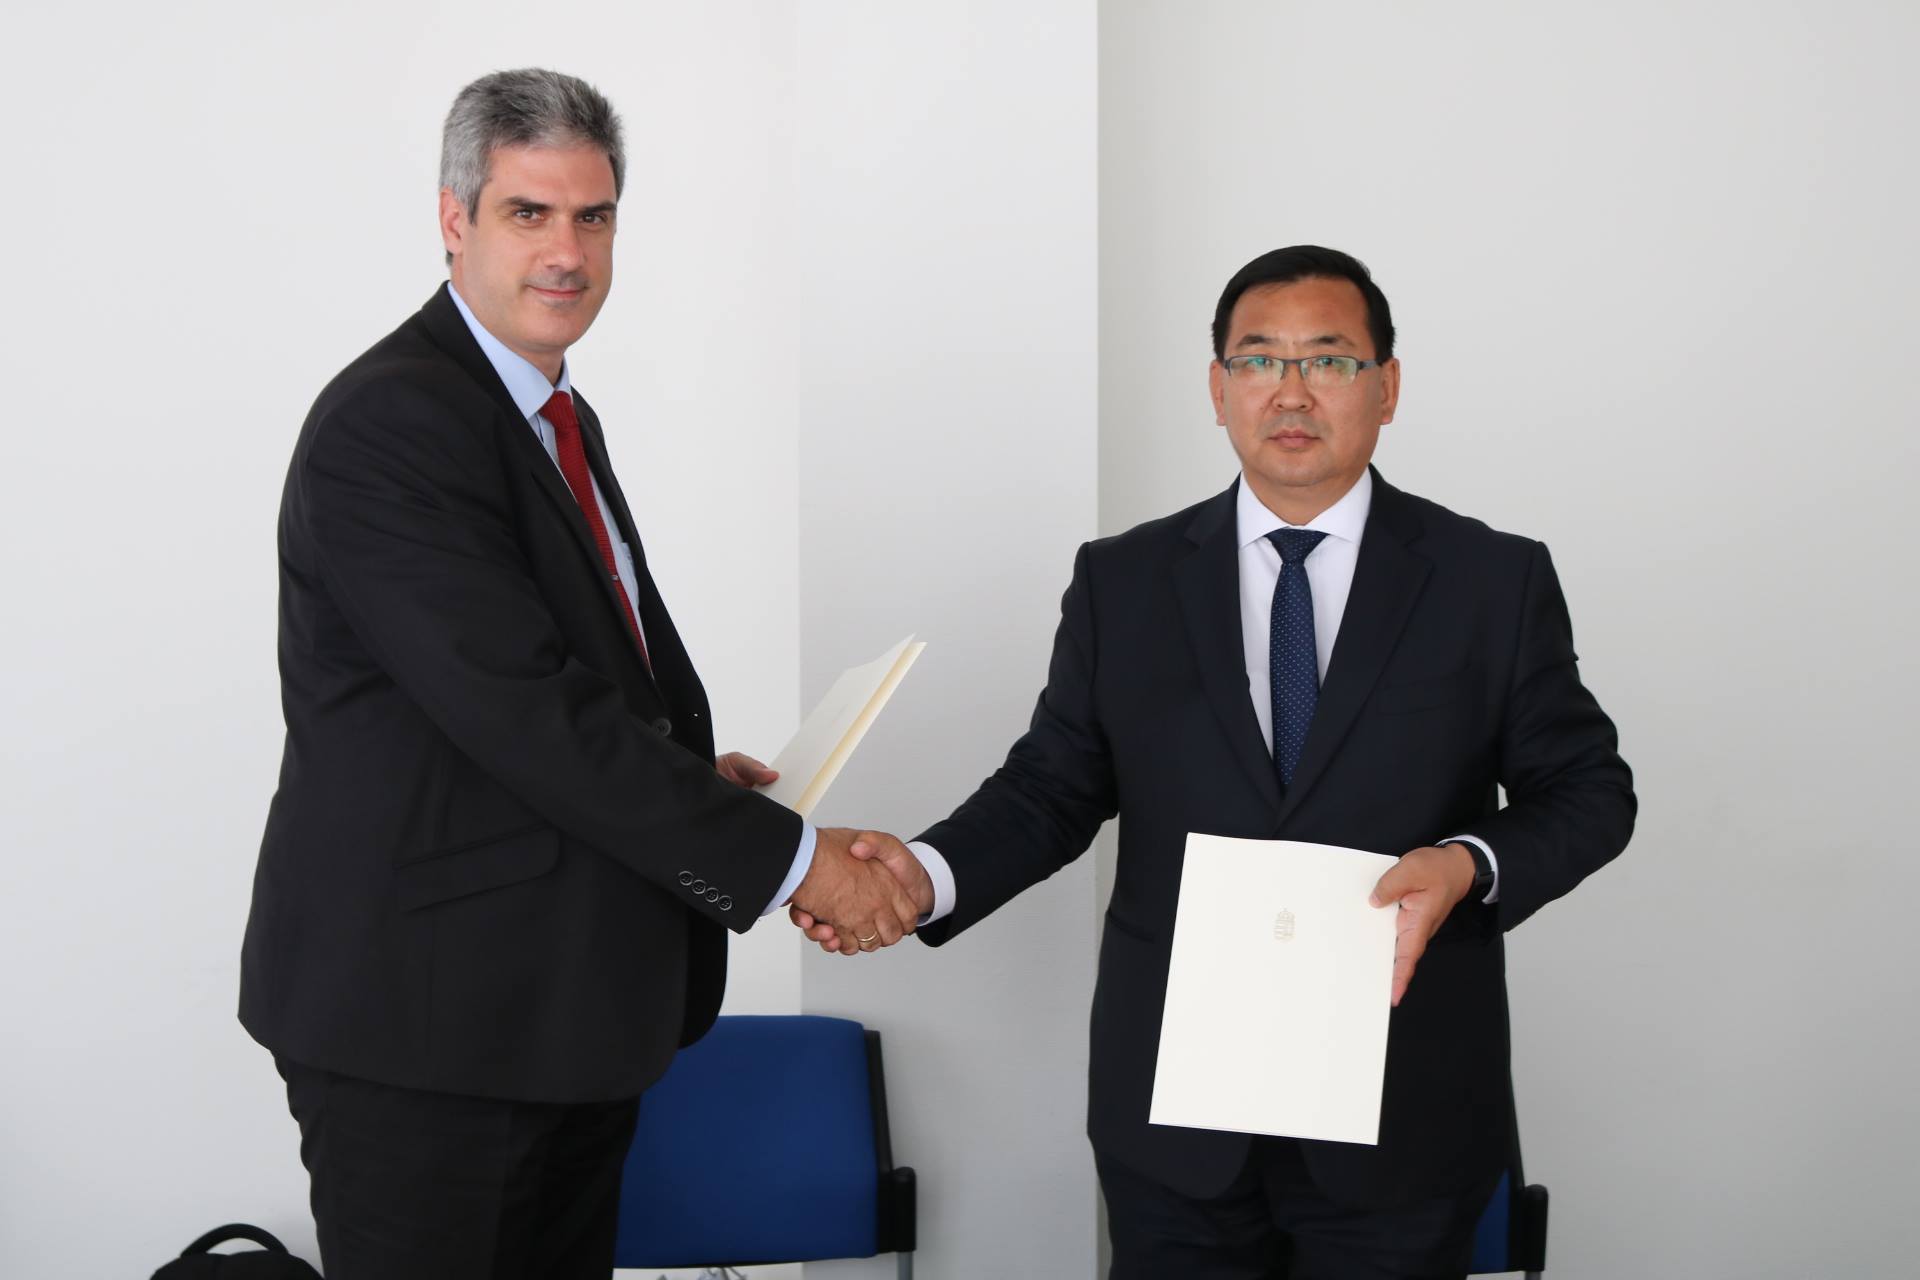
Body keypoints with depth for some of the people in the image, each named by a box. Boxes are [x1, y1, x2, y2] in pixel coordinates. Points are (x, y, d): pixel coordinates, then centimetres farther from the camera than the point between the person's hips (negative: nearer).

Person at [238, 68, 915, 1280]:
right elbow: (526, 713, -23)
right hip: (425, 1014, -9)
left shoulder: (560, 419, 14)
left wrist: (691, 777, 4)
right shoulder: (387, 424, -17)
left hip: (575, 1002, 9)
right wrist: (785, 856, -19)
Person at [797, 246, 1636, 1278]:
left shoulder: (1495, 580, 2)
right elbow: (1051, 787, 6)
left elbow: (1588, 789, 4)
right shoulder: (1121, 583, 6)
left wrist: (1470, 865, -15)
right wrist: (927, 874, -13)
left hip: (1402, 1121, -1)